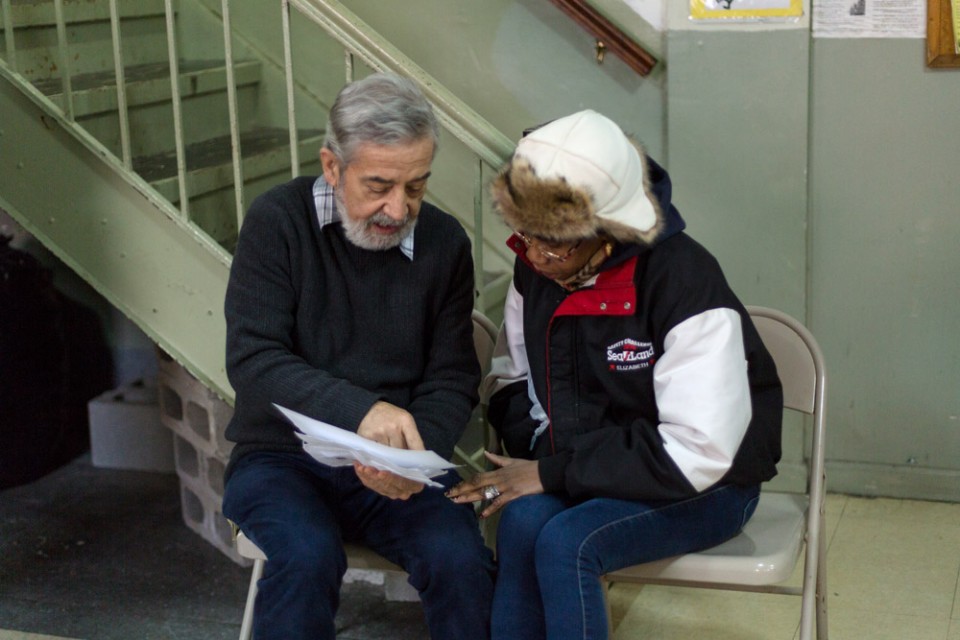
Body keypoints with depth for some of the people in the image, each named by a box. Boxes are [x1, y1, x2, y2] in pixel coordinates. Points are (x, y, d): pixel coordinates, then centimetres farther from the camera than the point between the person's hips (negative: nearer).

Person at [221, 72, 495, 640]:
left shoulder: (445, 242, 0)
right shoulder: (277, 222, -8)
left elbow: (452, 380, 2)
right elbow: (252, 360, -16)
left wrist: (416, 453, -20)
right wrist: (360, 410, -33)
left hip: (396, 467, 2)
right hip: (281, 458, -1)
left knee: (461, 559, -26)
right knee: (306, 556, -32)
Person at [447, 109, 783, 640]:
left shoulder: (684, 285, -24)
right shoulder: (534, 269, -3)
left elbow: (697, 453, -27)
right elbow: (512, 379, 12)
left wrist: (553, 473, -24)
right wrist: (532, 452, -10)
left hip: (705, 487, -5)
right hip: (583, 470, 5)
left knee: (565, 544, -30)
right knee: (521, 523, -28)